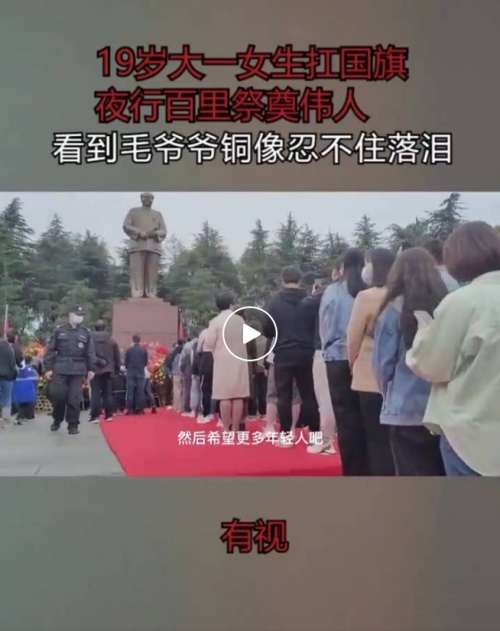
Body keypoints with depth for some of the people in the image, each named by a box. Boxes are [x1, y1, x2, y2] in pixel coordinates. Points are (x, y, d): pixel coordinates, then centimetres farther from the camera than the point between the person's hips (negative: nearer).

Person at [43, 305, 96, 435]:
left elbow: (90, 353, 8)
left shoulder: (86, 333, 8)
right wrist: (48, 368, -3)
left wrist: (91, 369, 2)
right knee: (57, 395, -4)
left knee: (74, 399, 0)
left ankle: (73, 425, 9)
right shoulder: (59, 331, 5)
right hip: (60, 369, 0)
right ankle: (57, 420, 21)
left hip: (78, 370, 1)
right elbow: (50, 350, 3)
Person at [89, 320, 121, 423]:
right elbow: (117, 357, 7)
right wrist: (117, 369, 14)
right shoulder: (111, 340, 7)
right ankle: (109, 415, 11)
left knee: (95, 393, -2)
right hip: (107, 370, 3)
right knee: (108, 392, 10)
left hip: (95, 369, -3)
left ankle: (95, 416, -6)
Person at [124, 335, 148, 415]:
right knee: (141, 392, 3)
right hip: (141, 373, 1)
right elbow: (146, 362, 7)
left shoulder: (128, 350, -5)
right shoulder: (144, 350, 0)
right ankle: (140, 409, 1)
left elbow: (125, 362, 0)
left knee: (130, 392, 1)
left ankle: (130, 410, -1)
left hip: (131, 373, -1)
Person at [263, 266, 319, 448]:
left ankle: (286, 434, 4)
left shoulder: (274, 302, -4)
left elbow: (267, 331, -1)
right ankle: (315, 433, 9)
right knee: (309, 395, 9)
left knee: (284, 395, 6)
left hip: (283, 355, -1)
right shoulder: (309, 301, -3)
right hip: (305, 354, 1)